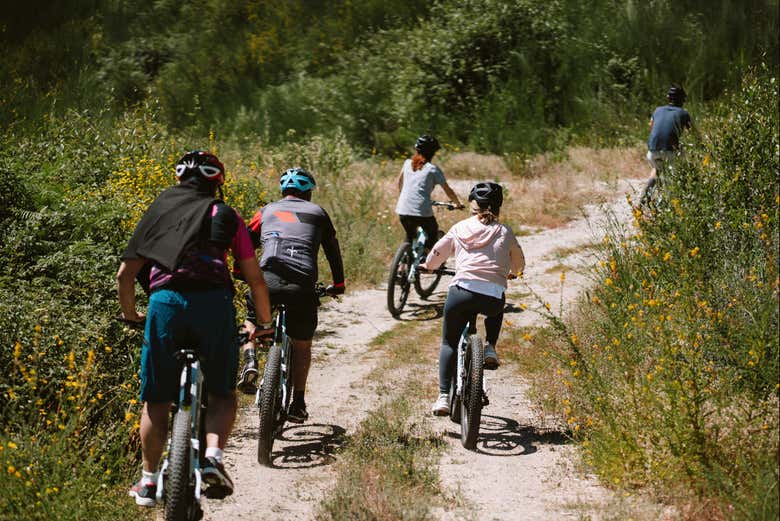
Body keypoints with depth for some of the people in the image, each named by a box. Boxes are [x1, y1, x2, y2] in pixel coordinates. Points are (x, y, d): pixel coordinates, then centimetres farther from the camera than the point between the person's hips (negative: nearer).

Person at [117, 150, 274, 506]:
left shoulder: (158, 209, 22)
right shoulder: (226, 216, 20)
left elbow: (125, 274, 18)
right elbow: (255, 279, 16)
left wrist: (130, 315, 33)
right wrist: (264, 323, 30)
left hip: (165, 301, 1)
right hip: (213, 302, -1)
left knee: (156, 400, 14)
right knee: (222, 393, 15)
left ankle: (149, 481, 19)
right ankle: (213, 455, -7)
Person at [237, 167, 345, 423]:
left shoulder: (267, 210, 24)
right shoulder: (317, 212, 24)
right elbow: (333, 251, 31)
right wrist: (338, 284, 43)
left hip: (268, 278, 0)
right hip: (303, 284, 0)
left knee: (252, 322, 29)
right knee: (302, 345, 20)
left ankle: (250, 362, 3)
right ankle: (298, 405, 20)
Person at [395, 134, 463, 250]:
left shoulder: (408, 163, 12)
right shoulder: (433, 169, 0)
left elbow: (400, 181, 29)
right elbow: (448, 191, 4)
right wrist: (458, 203, 20)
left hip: (403, 211, 4)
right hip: (422, 212, -4)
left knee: (410, 237, 26)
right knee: (433, 236, 21)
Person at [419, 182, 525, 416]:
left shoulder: (461, 228, 14)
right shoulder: (504, 232, 15)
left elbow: (437, 253, 24)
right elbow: (519, 263, 28)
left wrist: (428, 266, 46)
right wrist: (512, 272, 52)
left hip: (461, 292, -1)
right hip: (493, 297, 1)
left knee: (449, 343, 16)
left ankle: (443, 396, 2)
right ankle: (490, 348, 19)